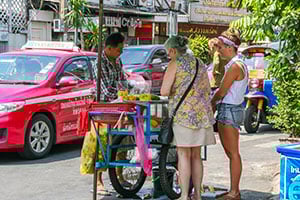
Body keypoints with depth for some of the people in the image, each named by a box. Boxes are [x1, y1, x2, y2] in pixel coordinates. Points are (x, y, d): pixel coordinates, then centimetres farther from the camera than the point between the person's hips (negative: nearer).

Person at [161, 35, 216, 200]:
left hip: (183, 113, -6)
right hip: (202, 113, 6)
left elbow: (164, 91, -11)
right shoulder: (200, 64, 15)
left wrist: (173, 91, 9)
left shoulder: (175, 64, -4)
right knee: (196, 155, 12)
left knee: (184, 155, -2)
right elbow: (207, 90, 20)